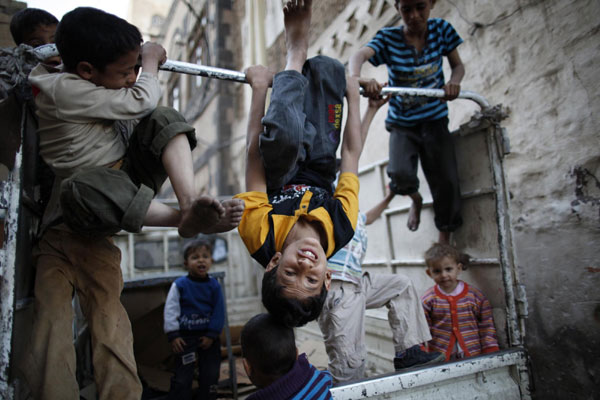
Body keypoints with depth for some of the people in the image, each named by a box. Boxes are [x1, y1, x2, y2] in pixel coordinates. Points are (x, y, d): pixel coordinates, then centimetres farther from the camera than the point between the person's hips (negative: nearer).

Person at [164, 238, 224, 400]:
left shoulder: (214, 285, -3)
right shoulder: (179, 285, -7)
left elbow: (219, 312, -2)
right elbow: (170, 310, -6)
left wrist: (211, 335, -7)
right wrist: (173, 335, -10)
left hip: (209, 338, 2)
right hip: (185, 337, -2)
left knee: (210, 375, 11)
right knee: (182, 378, 4)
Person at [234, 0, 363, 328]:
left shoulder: (260, 235, -41)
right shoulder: (341, 232, -39)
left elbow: (254, 155, -34)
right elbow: (352, 155, -28)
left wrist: (259, 90, -23)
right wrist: (353, 95, -15)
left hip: (279, 173, 0)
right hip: (319, 171, 1)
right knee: (327, 66, -19)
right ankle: (297, 53, 15)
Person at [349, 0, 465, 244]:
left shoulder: (441, 29, 0)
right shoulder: (388, 37, -7)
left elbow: (458, 65, 7)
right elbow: (359, 55, -26)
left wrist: (454, 82, -18)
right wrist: (357, 78, -50)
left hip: (434, 119, 1)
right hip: (401, 123, -1)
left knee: (445, 180, -6)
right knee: (400, 175, -23)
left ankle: (445, 240, 17)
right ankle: (416, 199, 18)